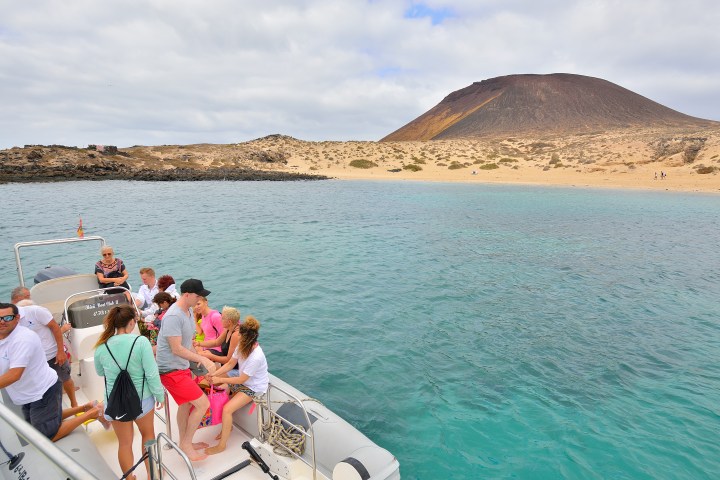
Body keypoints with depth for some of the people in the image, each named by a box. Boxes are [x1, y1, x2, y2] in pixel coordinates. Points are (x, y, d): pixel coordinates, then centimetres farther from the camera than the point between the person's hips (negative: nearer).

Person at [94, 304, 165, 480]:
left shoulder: (102, 346, -9)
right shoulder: (141, 342, -20)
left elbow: (100, 372, 10)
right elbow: (152, 374, -17)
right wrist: (160, 395, -3)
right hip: (141, 398, -1)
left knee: (124, 443, 18)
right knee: (148, 434, 23)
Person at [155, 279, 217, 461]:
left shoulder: (188, 311, 4)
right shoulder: (173, 316, -26)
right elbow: (177, 349, -27)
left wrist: (198, 358, 5)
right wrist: (203, 359, -25)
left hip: (182, 366, 9)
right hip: (171, 370, -9)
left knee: (186, 404, 22)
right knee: (203, 404, -8)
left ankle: (184, 443, 41)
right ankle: (186, 443, 10)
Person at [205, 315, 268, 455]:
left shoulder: (256, 357, -33)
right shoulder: (243, 346, -9)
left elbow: (241, 379, -23)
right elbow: (230, 364, 1)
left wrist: (220, 379, -18)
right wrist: (215, 374, -12)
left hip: (253, 388, -8)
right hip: (243, 380, 8)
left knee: (227, 409, -19)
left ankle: (222, 445, 0)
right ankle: (228, 426, 18)